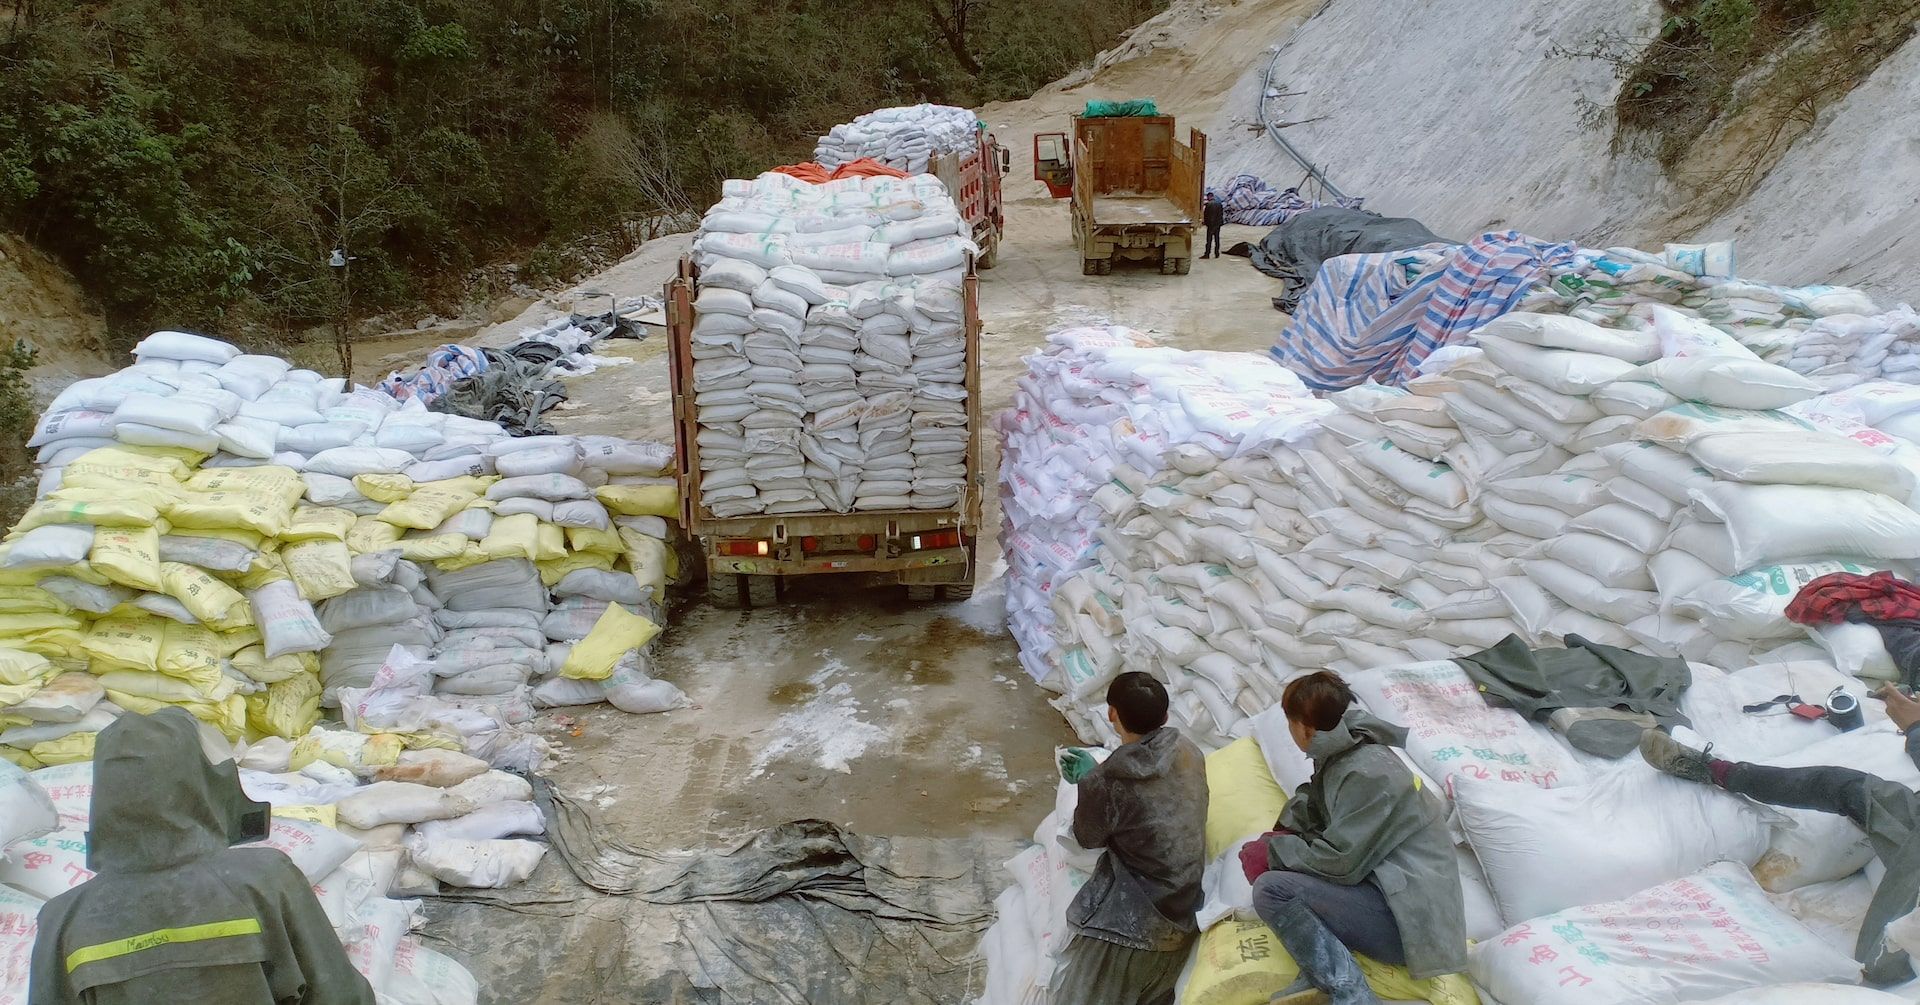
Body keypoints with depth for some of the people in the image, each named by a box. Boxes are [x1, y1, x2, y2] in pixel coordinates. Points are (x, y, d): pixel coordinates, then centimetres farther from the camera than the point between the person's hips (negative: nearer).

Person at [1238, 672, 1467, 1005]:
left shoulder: (1369, 774, -19)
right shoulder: (1339, 755, 9)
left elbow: (1341, 862, -21)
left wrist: (1272, 851, -8)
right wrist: (1276, 843, 0)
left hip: (1409, 915, -10)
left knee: (1271, 889, -20)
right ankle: (1322, 977, -7)